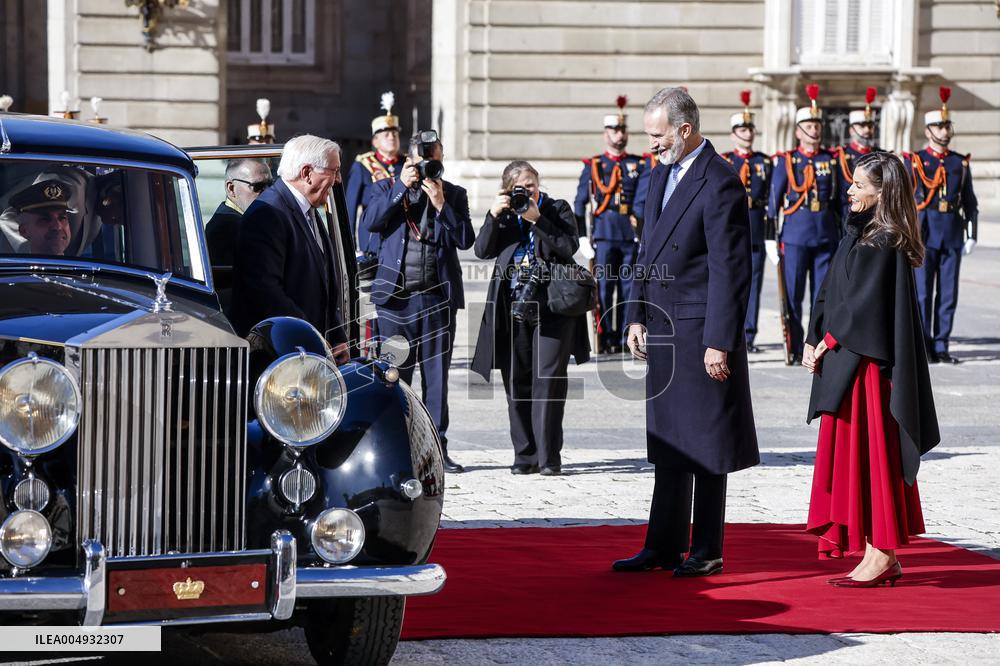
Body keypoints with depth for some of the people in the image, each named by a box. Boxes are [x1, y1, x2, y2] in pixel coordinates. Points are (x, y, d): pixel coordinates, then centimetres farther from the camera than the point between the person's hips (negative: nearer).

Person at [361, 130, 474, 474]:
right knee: (394, 374, 1)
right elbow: (369, 223, -10)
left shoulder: (454, 194, 9)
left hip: (438, 298, 1)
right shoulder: (386, 189, 9)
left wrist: (440, 203, -13)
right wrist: (402, 187, -11)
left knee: (436, 375, 4)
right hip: (395, 296, -1)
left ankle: (436, 448, 8)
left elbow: (465, 239, -3)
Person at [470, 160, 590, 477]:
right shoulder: (504, 213, 14)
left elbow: (569, 248, -9)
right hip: (512, 308, 3)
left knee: (548, 380, -8)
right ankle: (525, 456, 10)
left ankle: (549, 457, -6)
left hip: (551, 306, -3)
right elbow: (483, 250, 2)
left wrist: (537, 219, -14)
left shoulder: (558, 210, 6)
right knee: (517, 382, 3)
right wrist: (494, 216, -9)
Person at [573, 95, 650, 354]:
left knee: (628, 288, 3)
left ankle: (624, 339, 8)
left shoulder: (639, 165, 11)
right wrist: (582, 237, -2)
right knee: (604, 287, -4)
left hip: (632, 235, 2)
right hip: (604, 233, -1)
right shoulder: (593, 166, 7)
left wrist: (638, 219, -19)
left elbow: (642, 197, -2)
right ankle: (606, 339, -1)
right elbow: (579, 203, 5)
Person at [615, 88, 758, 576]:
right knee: (668, 444, 12)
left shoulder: (720, 184, -15)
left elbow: (730, 271, -17)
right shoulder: (661, 175, 13)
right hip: (662, 332, 9)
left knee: (705, 447, 0)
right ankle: (664, 547, 18)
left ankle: (706, 551, 8)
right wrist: (637, 316, 11)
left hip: (700, 334, -9)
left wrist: (719, 343, -19)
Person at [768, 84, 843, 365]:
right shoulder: (786, 161, 3)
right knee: (793, 295, -2)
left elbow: (839, 199, 14)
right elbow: (774, 199, 5)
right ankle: (794, 350, 3)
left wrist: (843, 234, 10)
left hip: (827, 235, 2)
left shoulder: (832, 160, 9)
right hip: (795, 234, -2)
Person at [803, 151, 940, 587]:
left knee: (871, 453, -5)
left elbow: (863, 304, -18)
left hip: (866, 363, -9)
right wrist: (813, 341, 6)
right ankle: (882, 556, 14)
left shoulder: (884, 244, -14)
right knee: (851, 453, 10)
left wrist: (828, 342, -10)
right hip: (844, 362, 9)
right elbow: (831, 292, 14)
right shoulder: (857, 234, 13)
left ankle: (881, 555, 0)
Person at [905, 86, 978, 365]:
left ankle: (941, 347, 9)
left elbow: (970, 202, 13)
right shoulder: (914, 162, 2)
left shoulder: (960, 163, 12)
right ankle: (923, 348, 1)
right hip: (924, 234, -3)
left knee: (948, 293, 4)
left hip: (952, 234, 3)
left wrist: (972, 234, 5)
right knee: (922, 292, -4)